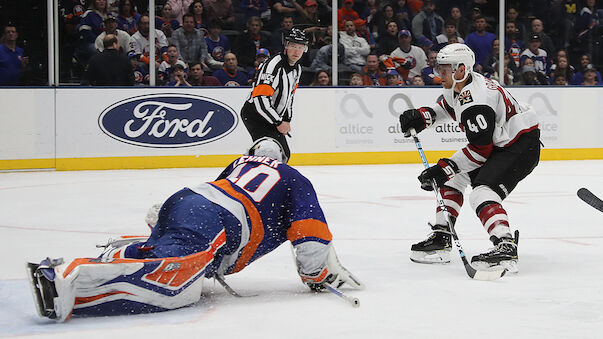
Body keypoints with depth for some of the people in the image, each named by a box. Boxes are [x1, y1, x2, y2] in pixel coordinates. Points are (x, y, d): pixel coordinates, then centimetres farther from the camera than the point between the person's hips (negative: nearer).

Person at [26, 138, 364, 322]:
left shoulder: (241, 163, 36)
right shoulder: (294, 180, 21)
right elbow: (310, 231, 11)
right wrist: (319, 273, 23)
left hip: (179, 203, 8)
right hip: (211, 225, -7)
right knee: (171, 284, -28)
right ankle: (67, 281, -47)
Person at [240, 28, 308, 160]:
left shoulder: (297, 68, 7)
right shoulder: (273, 65, -24)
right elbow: (260, 100, -30)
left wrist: (287, 120, 15)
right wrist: (279, 123, -24)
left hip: (273, 117, 10)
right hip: (254, 115, -10)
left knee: (284, 154, 15)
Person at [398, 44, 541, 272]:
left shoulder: (476, 102, -29)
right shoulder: (457, 87, 2)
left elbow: (481, 150, -27)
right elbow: (447, 106, 26)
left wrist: (445, 168, -24)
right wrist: (423, 116, 7)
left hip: (522, 145, -11)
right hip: (497, 143, 11)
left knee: (482, 193, -26)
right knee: (453, 178, 14)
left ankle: (506, 248, -39)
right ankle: (441, 239, 17)